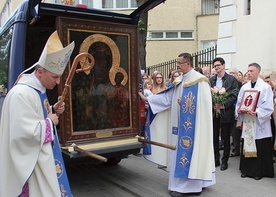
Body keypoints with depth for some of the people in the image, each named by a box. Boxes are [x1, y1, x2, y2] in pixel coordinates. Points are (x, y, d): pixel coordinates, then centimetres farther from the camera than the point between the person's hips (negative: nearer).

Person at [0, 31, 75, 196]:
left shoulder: (39, 91, 7)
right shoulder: (21, 94, -24)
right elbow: (27, 131, -30)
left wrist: (53, 111, 2)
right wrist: (50, 121, -16)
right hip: (30, 162, -10)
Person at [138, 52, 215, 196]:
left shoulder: (199, 80, -10)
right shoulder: (178, 81, 12)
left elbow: (204, 103, -14)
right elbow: (167, 97, 9)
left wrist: (186, 103, -14)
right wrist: (147, 98, 5)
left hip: (193, 124, -7)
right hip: (181, 124, 8)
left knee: (191, 150, -3)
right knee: (180, 151, 11)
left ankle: (191, 184, 9)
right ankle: (182, 184, 22)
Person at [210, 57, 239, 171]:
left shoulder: (232, 79, -2)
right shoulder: (211, 80, 10)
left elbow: (234, 95, -8)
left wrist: (223, 105, -17)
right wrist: (213, 105, -10)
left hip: (226, 112, -4)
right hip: (213, 112, 4)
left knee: (225, 138, 6)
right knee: (214, 137, 10)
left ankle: (225, 161, 19)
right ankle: (216, 160, 23)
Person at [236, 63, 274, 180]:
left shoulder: (265, 87, -5)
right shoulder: (244, 87, 9)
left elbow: (268, 107, -10)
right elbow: (239, 103, 15)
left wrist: (257, 112, -23)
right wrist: (239, 110, -5)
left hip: (260, 124, -4)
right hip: (247, 123, 4)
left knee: (260, 149, 2)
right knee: (247, 147, 9)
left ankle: (259, 172, 16)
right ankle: (247, 169, 22)